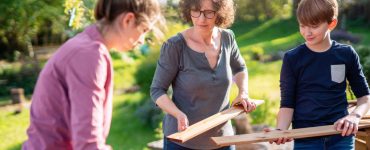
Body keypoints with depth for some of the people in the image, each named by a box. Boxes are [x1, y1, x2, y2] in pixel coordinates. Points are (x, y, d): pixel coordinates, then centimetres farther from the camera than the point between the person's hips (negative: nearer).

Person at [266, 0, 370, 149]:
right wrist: (280, 131, -22)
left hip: (341, 136, 2)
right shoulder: (292, 59, -4)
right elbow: (287, 103, -4)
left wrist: (355, 116, -10)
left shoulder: (346, 54, 1)